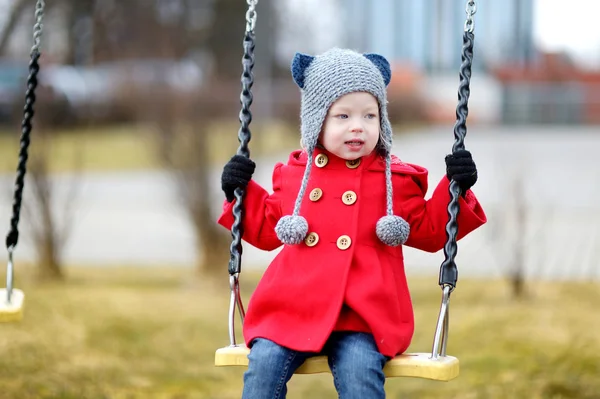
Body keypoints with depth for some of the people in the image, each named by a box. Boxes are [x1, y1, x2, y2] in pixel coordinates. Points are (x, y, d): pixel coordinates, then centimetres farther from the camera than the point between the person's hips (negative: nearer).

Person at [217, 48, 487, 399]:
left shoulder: (395, 179, 9)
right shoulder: (295, 173, 14)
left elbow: (429, 232, 12)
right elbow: (268, 231, 25)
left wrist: (455, 189, 1)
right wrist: (242, 193, 14)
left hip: (362, 317, -2)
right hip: (291, 309, 2)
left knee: (359, 370, -28)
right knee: (263, 364, -18)